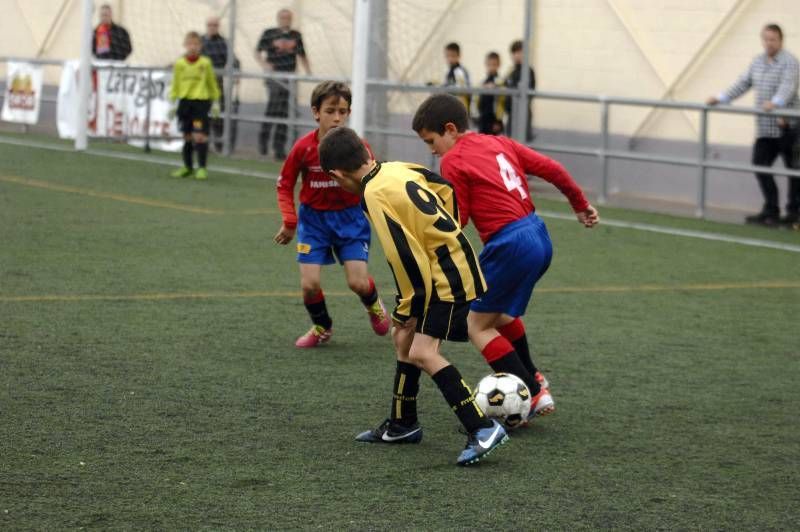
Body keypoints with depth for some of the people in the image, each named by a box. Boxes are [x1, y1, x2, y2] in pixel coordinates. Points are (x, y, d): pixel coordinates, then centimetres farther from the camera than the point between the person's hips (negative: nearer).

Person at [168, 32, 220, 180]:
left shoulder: (205, 63, -1)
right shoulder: (179, 64, 3)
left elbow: (212, 83, 8)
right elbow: (175, 84, 10)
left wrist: (215, 102, 10)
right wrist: (173, 103, 8)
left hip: (201, 101, -3)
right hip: (184, 101, 3)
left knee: (200, 135, -10)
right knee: (187, 136, 11)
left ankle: (202, 168, -4)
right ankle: (187, 167, 22)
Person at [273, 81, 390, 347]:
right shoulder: (303, 147, -13)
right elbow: (285, 185, 0)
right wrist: (289, 221, -8)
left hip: (350, 218, 0)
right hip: (313, 218, 0)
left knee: (358, 283, -10)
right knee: (310, 284, -9)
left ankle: (373, 304, 29)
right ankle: (322, 327, 23)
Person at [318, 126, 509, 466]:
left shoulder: (375, 197, -20)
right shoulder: (400, 169, 5)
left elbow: (408, 258, -20)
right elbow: (446, 190, 16)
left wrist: (408, 308, -9)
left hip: (447, 279, -10)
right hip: (455, 263, 10)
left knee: (422, 353, -16)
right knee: (403, 337, 18)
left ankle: (483, 429, -18)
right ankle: (402, 425, 29)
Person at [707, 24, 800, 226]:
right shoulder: (758, 61, 14)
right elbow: (743, 83, 16)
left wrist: (776, 102, -43)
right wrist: (721, 98, 5)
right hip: (765, 126, 7)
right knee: (760, 164, 3)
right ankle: (771, 210, 13)